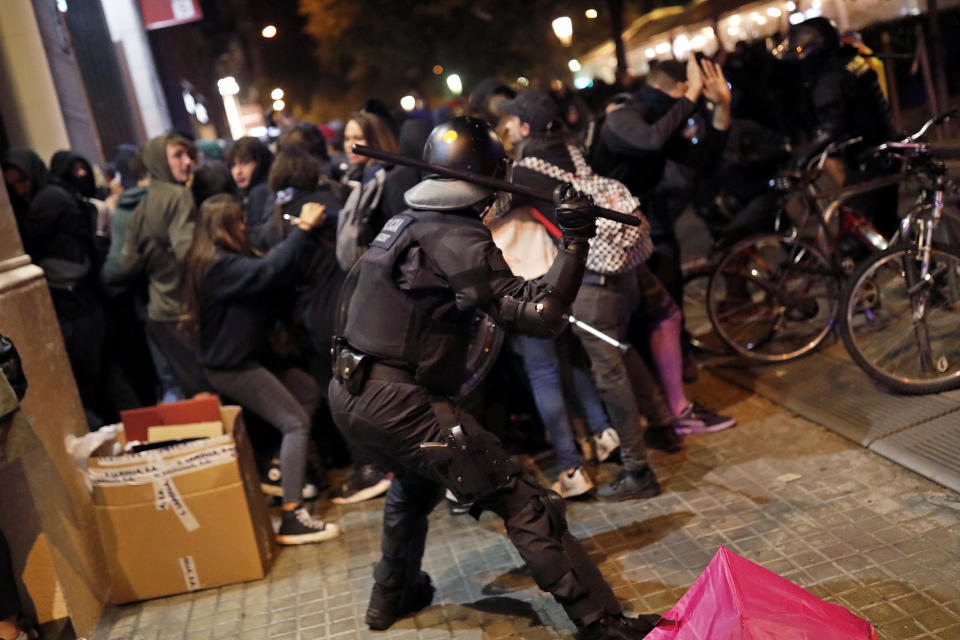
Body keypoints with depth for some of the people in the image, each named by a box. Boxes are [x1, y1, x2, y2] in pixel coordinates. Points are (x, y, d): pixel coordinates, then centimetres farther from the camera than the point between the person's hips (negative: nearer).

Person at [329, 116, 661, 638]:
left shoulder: (401, 222, 12)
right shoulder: (457, 238, -13)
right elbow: (540, 314, -18)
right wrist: (575, 242, -10)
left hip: (346, 393, 9)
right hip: (397, 403, -9)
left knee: (415, 483, 35)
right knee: (525, 503, -2)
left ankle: (392, 596, 49)